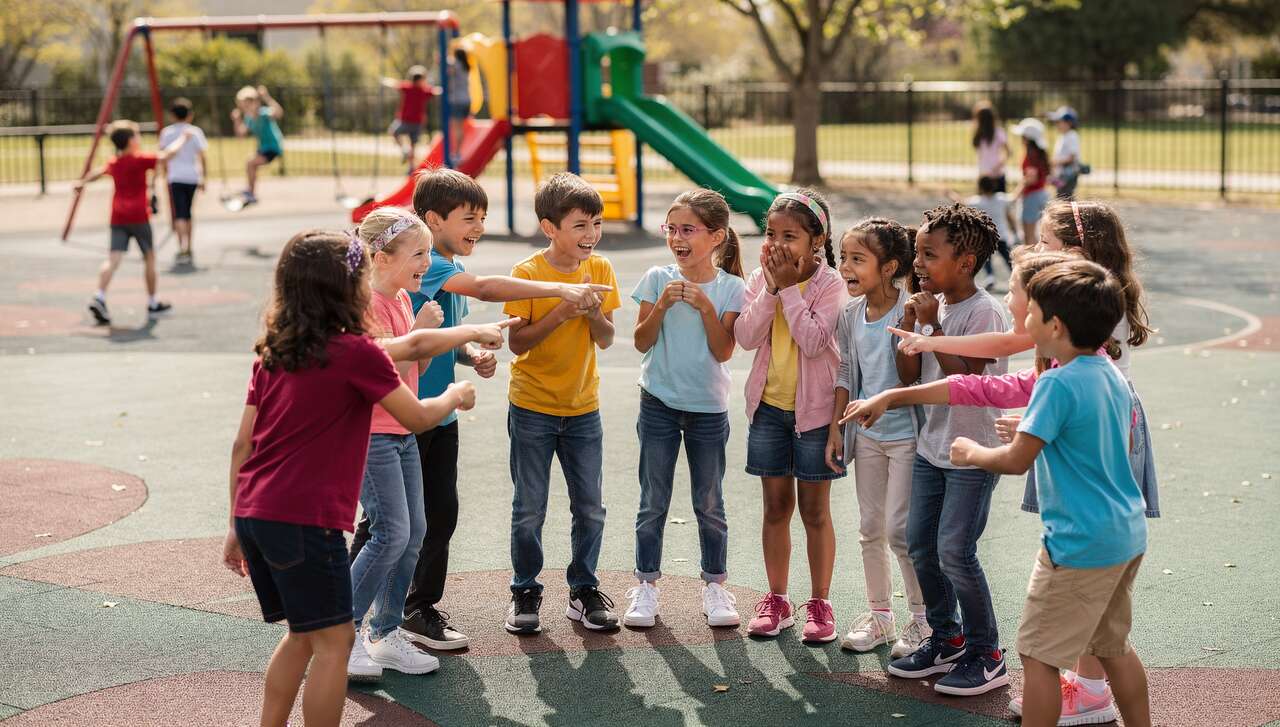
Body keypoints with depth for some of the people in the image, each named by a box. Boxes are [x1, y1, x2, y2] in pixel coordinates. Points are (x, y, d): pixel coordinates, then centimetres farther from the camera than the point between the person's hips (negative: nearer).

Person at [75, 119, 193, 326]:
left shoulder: (113, 163, 13)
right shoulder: (141, 159, -6)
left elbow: (98, 172, 31)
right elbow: (167, 155, -12)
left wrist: (82, 183, 50)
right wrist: (183, 138, 4)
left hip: (118, 217, 5)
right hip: (138, 216, -5)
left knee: (113, 258, -5)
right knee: (149, 257, 10)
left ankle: (99, 297, -24)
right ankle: (152, 303, 18)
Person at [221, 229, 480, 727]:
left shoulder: (273, 353, 13)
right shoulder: (356, 352, -8)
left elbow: (242, 445, 13)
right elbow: (418, 418, 0)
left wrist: (237, 527, 18)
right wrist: (456, 395, 21)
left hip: (253, 514, 8)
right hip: (305, 518, -8)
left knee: (302, 634, 22)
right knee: (332, 641, 3)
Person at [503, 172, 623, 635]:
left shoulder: (599, 269, -1)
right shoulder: (527, 272, -12)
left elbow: (606, 339, -1)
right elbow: (517, 342, -14)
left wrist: (592, 310, -20)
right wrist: (560, 312, -24)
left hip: (583, 407, 3)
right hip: (532, 408, -3)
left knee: (590, 509, 7)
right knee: (529, 509, 4)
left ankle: (584, 590, 22)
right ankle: (525, 592, 20)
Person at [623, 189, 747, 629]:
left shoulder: (730, 288, -5)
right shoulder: (658, 278, -2)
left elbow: (723, 351, -11)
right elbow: (642, 342, -4)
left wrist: (706, 307, -21)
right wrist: (662, 304, -18)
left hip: (708, 407, -1)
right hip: (659, 403, 1)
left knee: (709, 503, 9)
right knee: (653, 502, 6)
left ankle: (715, 585, 21)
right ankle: (646, 585, 15)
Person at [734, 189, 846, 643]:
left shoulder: (829, 284, -11)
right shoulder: (760, 278, 1)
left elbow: (814, 341, -23)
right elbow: (746, 337, -11)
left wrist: (790, 288, -20)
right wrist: (771, 287, -17)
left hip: (813, 407, -4)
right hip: (769, 404, 4)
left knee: (814, 508, 4)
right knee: (776, 506, 11)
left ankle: (820, 603, 14)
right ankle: (777, 600, 21)